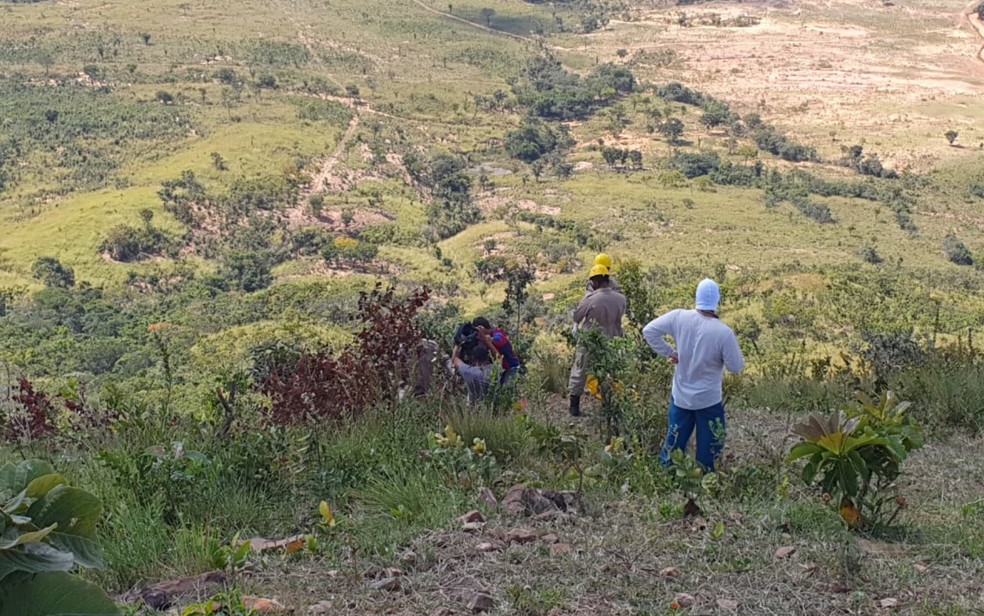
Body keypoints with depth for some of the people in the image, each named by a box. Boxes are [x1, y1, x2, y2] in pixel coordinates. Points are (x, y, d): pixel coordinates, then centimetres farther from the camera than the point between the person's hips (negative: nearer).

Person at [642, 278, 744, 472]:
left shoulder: (679, 317, -15)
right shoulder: (723, 332, -25)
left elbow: (649, 331, -8)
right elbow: (736, 367, -15)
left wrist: (669, 352, 0)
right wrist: (732, 347, 3)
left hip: (680, 396, 4)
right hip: (708, 400, -4)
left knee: (674, 442, 21)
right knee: (709, 448, 14)